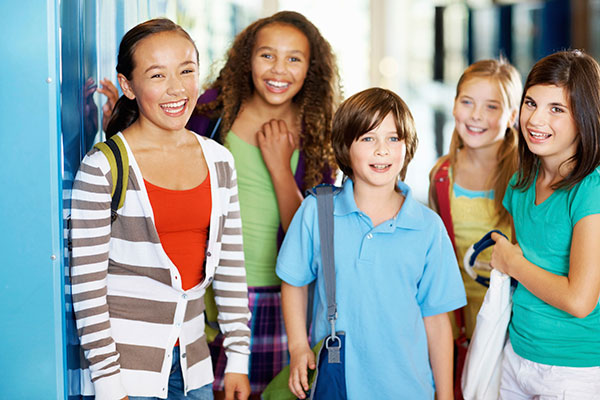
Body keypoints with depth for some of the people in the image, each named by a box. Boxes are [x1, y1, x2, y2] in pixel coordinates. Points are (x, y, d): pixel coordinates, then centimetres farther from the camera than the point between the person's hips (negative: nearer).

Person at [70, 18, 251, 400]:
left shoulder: (219, 160, 3)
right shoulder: (103, 167, -12)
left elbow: (231, 266, 8)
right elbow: (86, 283, -11)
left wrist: (238, 359, 7)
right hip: (126, 364, -4)